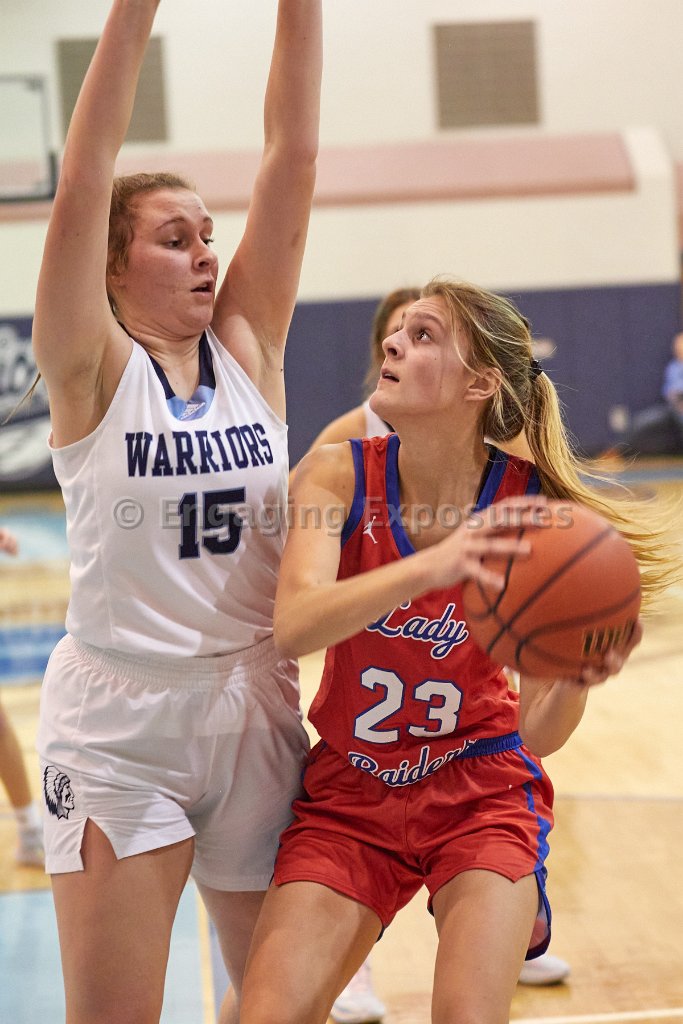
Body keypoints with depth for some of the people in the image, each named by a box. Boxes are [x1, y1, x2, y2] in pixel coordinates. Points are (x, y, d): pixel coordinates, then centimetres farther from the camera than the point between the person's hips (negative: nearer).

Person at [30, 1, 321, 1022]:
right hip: (117, 725, -3)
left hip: (255, 713, 4)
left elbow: (294, 160, -4)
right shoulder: (92, 371, -6)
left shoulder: (250, 347, 3)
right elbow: (82, 182, -18)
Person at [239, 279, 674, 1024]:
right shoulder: (339, 476, -11)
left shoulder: (533, 509, -14)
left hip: (480, 788, -1)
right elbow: (292, 628, -30)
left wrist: (577, 681, -34)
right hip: (350, 792, 2)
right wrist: (431, 565, -45)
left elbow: (537, 733, -11)